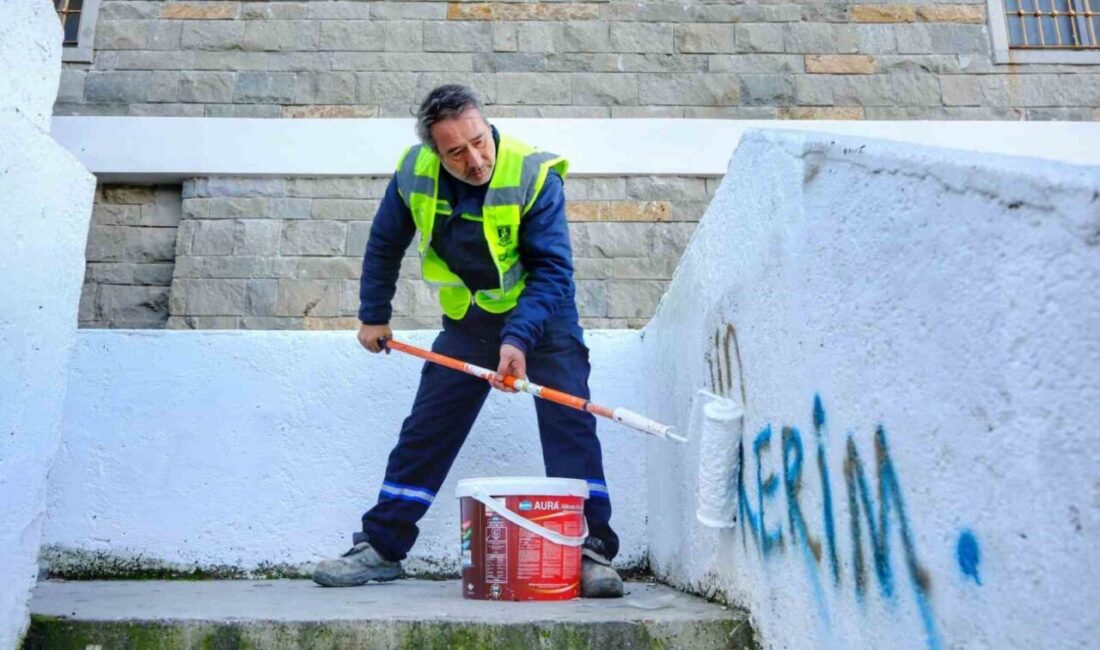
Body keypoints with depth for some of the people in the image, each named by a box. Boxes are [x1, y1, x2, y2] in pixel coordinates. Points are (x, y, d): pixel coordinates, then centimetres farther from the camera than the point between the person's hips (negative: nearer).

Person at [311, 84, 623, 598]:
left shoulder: (534, 175, -24)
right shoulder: (414, 173, -12)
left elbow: (552, 269, -26)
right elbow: (385, 243, 5)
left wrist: (518, 340, -38)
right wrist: (373, 315, 9)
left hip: (541, 314, -3)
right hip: (468, 320, 4)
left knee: (569, 425, -16)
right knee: (425, 431, 6)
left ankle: (592, 551, -7)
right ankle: (380, 547, 18)